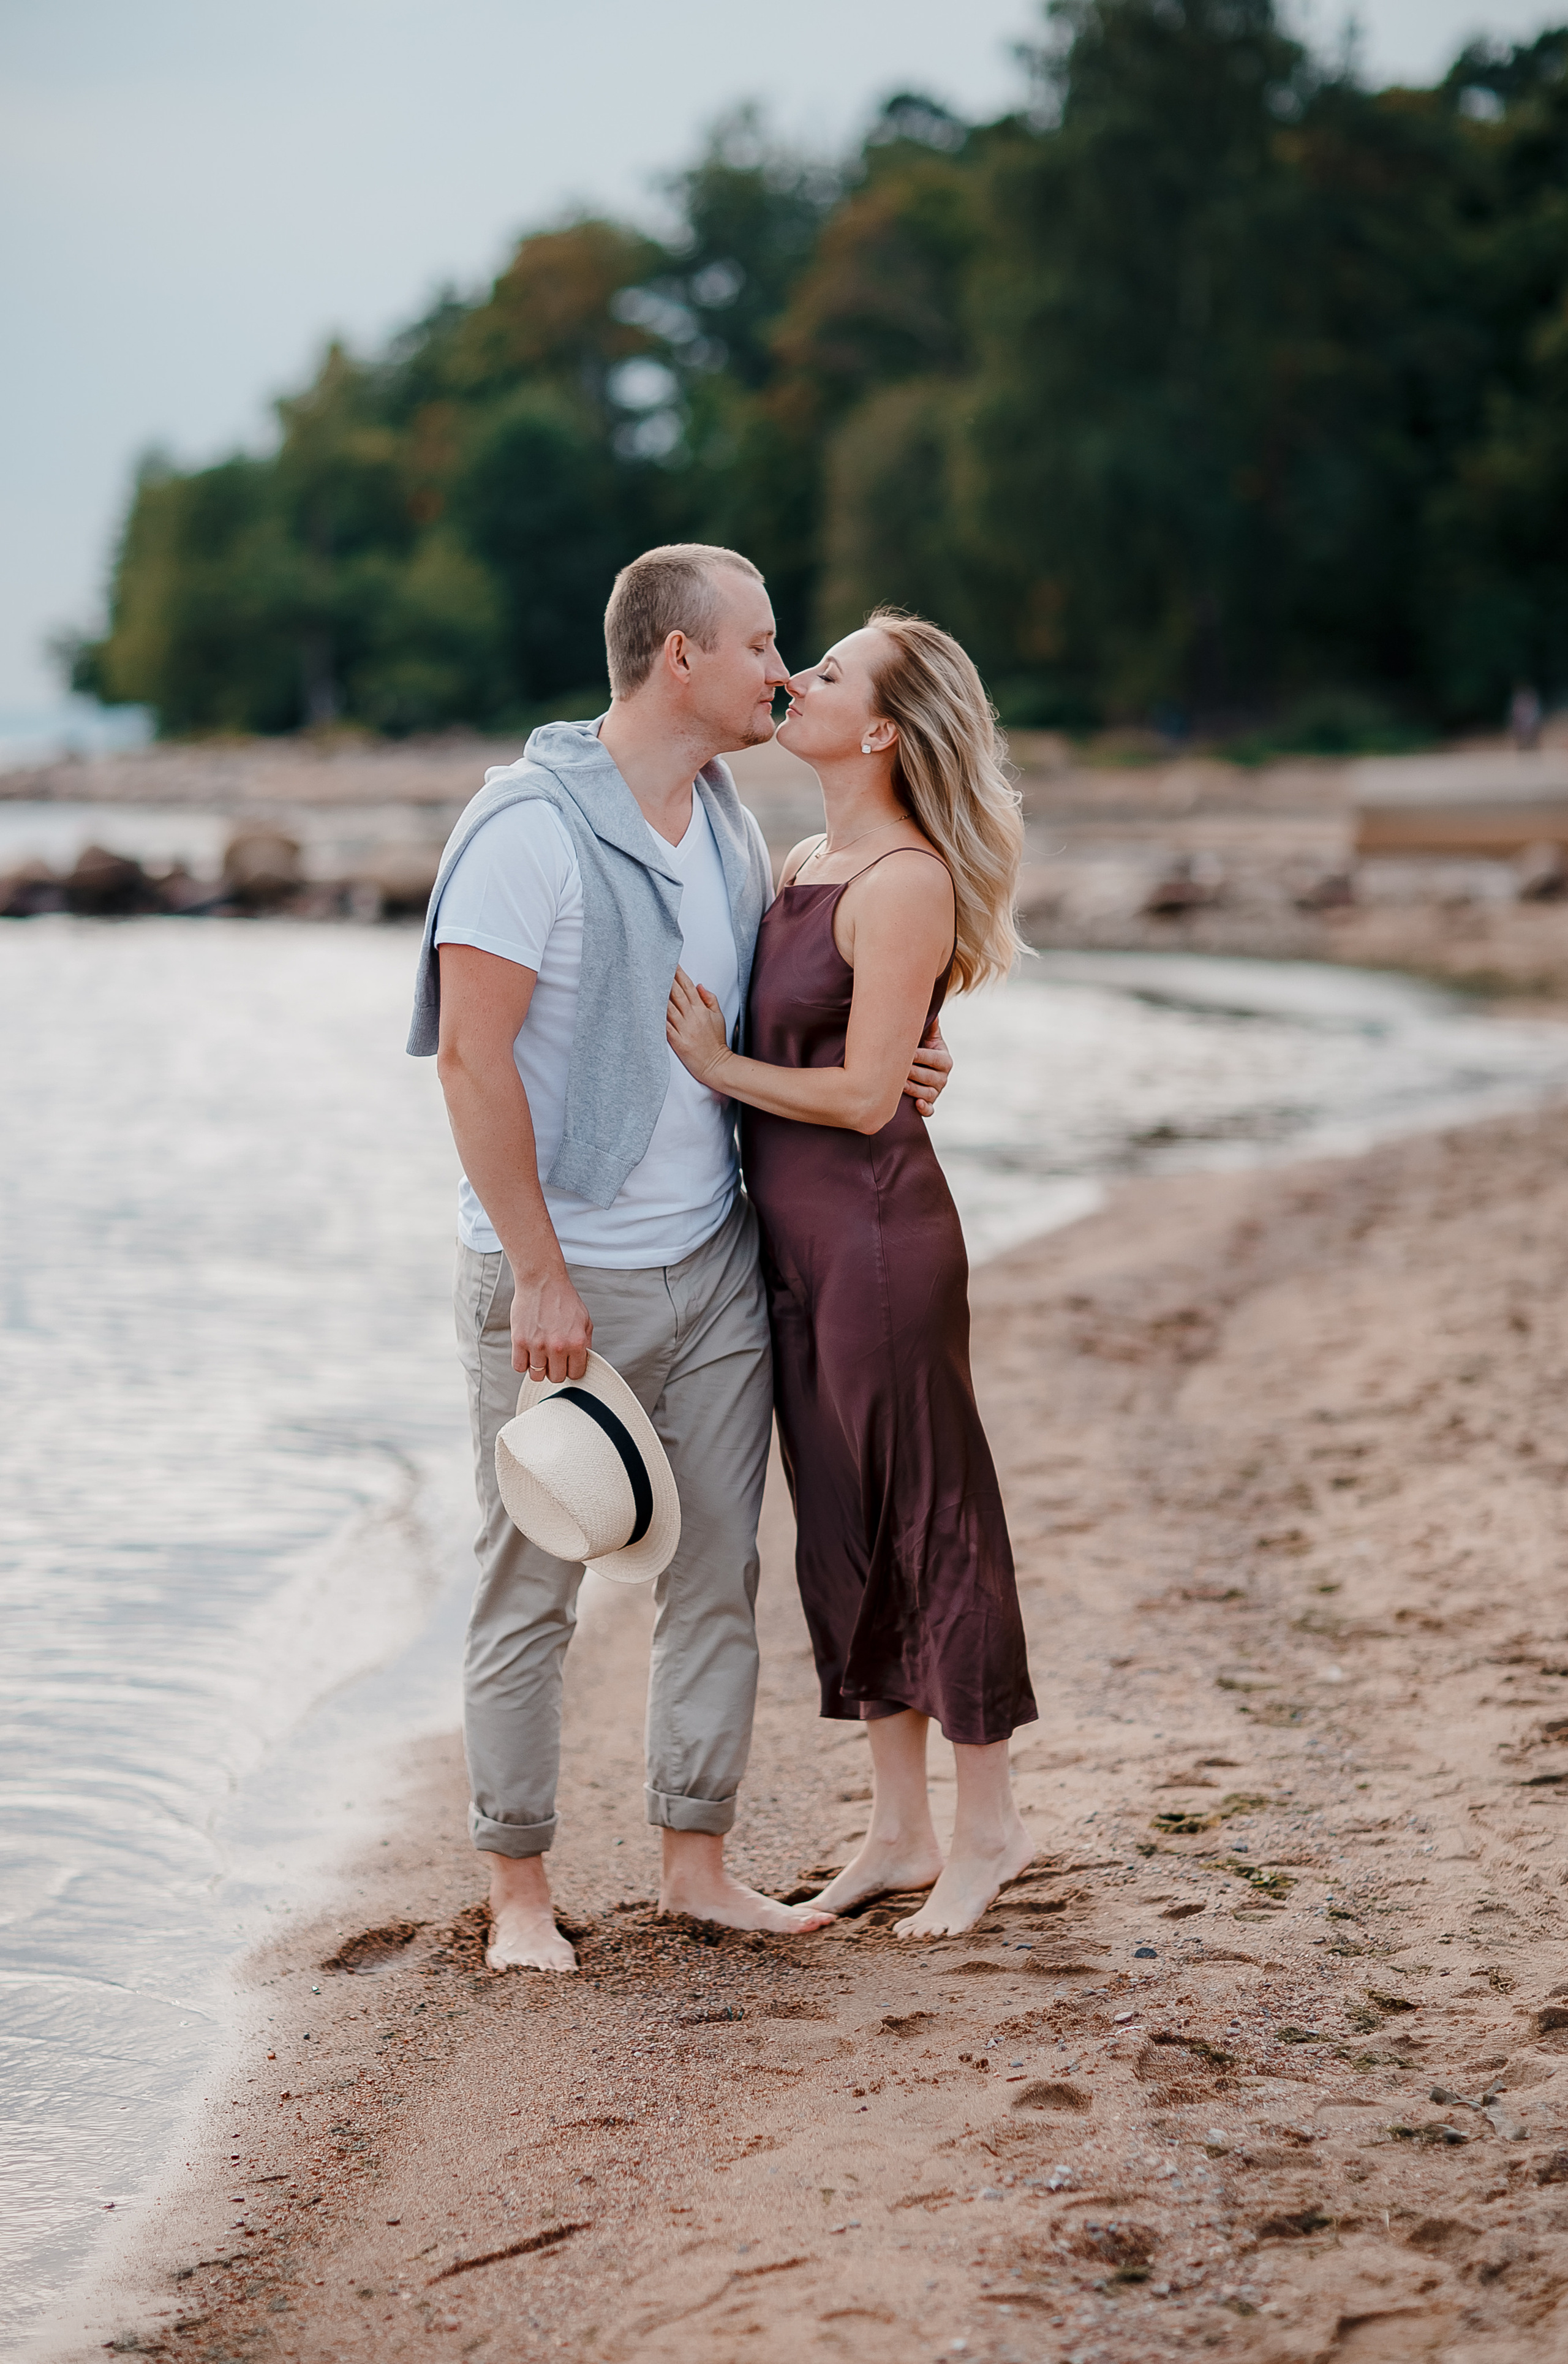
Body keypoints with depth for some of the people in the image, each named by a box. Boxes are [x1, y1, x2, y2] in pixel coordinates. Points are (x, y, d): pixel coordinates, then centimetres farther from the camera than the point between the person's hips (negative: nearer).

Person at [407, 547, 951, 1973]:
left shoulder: (730, 825, 9)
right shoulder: (531, 826, -15)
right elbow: (470, 1056, -17)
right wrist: (540, 1271, -18)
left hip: (712, 1264, 7)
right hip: (559, 1276, -7)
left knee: (718, 1574, 10)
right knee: (534, 1588, 2)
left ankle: (697, 1863, 23)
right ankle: (520, 1891, 14)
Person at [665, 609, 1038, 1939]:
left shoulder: (905, 883, -15)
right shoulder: (805, 866, 12)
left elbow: (865, 1094, -17)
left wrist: (718, 1067, -10)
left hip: (879, 1232, -9)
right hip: (795, 1242, 9)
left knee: (930, 1522, 1)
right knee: (846, 1531, 13)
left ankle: (991, 1826, 15)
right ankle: (900, 1830, 23)